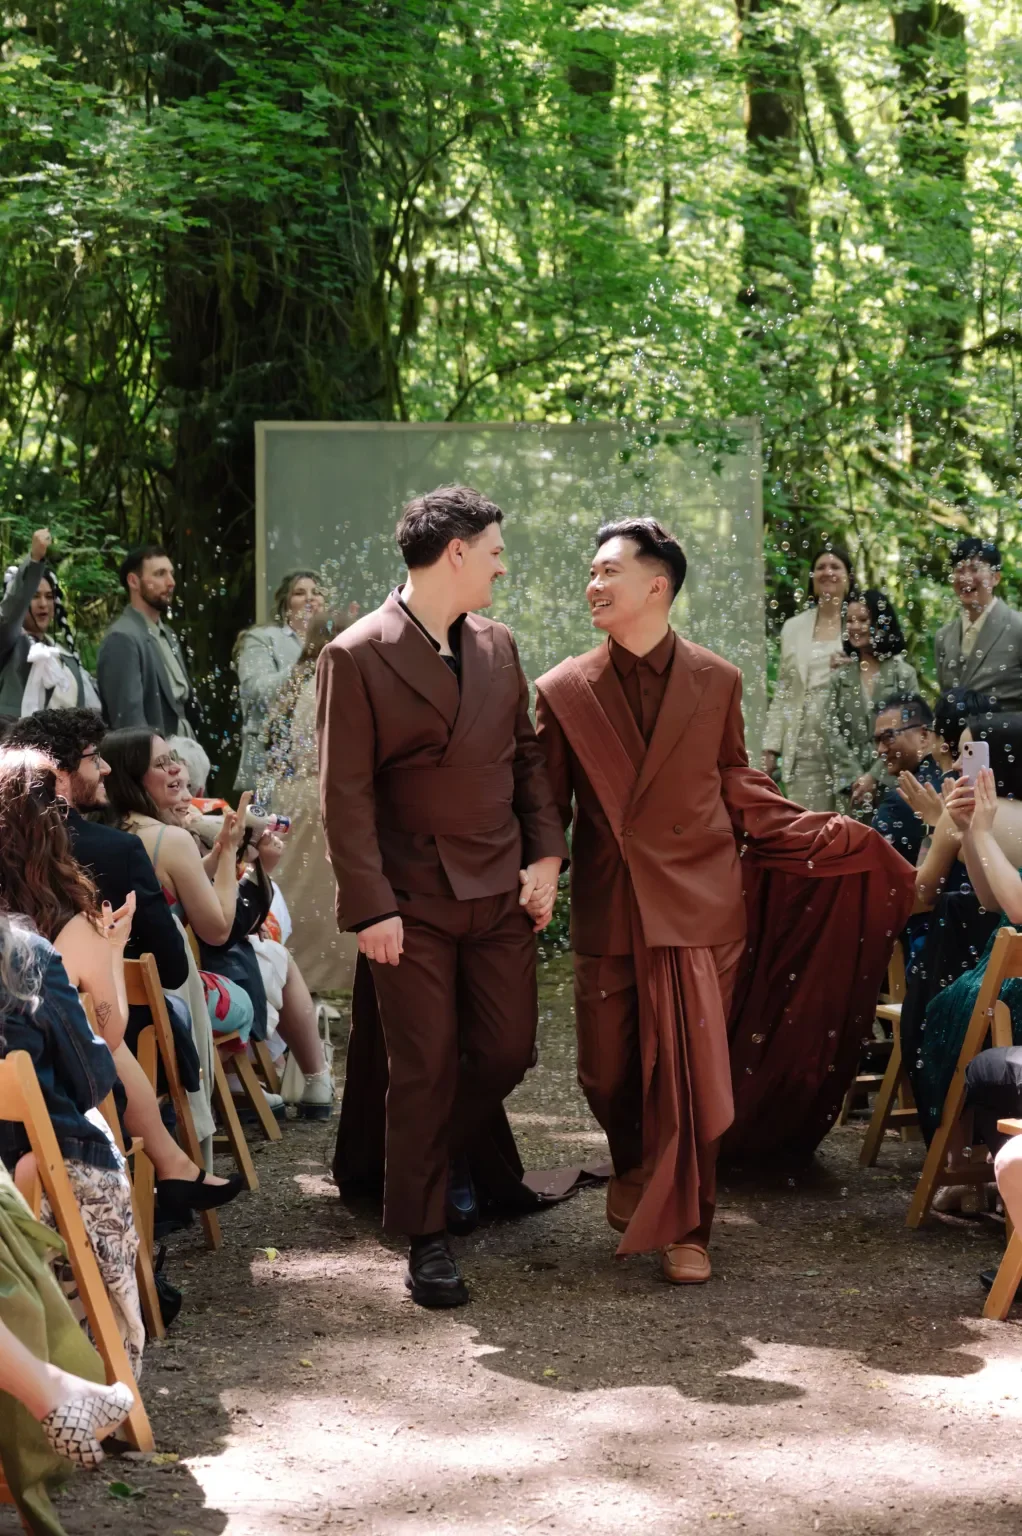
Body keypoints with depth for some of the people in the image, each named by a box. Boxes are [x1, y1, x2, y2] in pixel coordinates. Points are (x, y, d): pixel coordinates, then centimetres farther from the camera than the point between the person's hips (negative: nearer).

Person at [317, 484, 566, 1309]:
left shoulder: (498, 645, 9)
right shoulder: (357, 657, -9)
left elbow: (528, 755, 15)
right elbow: (346, 795, -10)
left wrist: (546, 854, 3)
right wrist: (370, 907, -15)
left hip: (501, 891, 5)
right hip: (413, 900, -5)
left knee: (507, 1052, 7)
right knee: (427, 1070, 1)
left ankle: (440, 1153, 35)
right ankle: (425, 1234, 15)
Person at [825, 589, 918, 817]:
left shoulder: (903, 674, 4)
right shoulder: (840, 677, 11)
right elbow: (832, 733, 4)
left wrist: (875, 777, -11)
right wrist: (855, 778, -8)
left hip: (890, 784, -2)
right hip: (851, 788, 2)